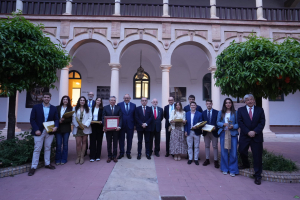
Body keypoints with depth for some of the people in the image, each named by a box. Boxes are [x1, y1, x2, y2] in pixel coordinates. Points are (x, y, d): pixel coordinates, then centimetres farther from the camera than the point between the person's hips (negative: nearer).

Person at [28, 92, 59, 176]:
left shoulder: (54, 108, 6)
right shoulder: (36, 107, 0)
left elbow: (56, 119, 6)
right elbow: (32, 119, -3)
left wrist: (55, 126, -14)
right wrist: (36, 130, -13)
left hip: (49, 131, 3)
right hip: (39, 131, -2)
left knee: (48, 148, 13)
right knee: (37, 149, 1)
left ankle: (47, 163, 25)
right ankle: (33, 167, 11)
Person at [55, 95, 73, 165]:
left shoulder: (70, 108, 3)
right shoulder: (57, 108, 9)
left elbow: (71, 119, -3)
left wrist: (63, 120, -17)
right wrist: (59, 121, -13)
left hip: (66, 129, -1)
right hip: (58, 128, 1)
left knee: (65, 144, 6)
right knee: (58, 144, 2)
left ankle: (64, 159, 17)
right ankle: (58, 159, 15)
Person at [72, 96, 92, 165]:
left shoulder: (88, 109, 7)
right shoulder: (75, 108, 6)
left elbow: (90, 118, 0)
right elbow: (73, 118, -1)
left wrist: (85, 125, -14)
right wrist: (77, 125, -14)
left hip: (85, 128, 1)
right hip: (77, 128, -1)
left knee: (84, 142, 7)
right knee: (78, 143, -3)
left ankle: (82, 157, 15)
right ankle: (78, 157, 12)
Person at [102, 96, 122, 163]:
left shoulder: (118, 108, 3)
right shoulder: (105, 108, 5)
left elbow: (120, 118, -3)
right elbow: (103, 118, 0)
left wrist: (119, 126, -17)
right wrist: (104, 126, -14)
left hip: (116, 128, 0)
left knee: (115, 143, 8)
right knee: (109, 143, 9)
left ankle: (114, 156, 19)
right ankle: (109, 156, 20)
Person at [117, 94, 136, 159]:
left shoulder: (133, 105, 5)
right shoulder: (119, 104, 2)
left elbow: (135, 116, 5)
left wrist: (135, 124, -1)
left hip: (130, 125, 1)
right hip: (121, 125, 0)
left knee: (129, 140, 9)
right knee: (121, 140, 8)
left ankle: (128, 153, 23)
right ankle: (121, 153, 22)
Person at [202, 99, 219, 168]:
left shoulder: (216, 112, -4)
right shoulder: (203, 113, 5)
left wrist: (215, 128, -20)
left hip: (214, 132, -3)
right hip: (206, 132, 3)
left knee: (215, 146, 6)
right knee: (207, 146, 12)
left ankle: (216, 161, 17)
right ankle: (207, 160, 23)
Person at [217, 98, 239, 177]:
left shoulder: (235, 113, 2)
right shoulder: (221, 112, 8)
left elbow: (238, 123, 2)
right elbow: (218, 122, 7)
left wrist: (233, 126, -16)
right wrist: (223, 124, -12)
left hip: (233, 133, -1)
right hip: (223, 133, 2)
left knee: (233, 152, -1)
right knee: (224, 152, 7)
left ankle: (233, 170, 13)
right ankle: (225, 169, 22)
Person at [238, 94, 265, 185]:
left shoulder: (260, 110, 4)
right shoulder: (241, 110, 3)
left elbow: (262, 122, -3)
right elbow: (240, 122, -4)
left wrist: (255, 131, -15)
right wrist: (248, 132, -13)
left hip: (257, 136, -1)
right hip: (244, 136, 1)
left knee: (257, 156, 1)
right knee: (242, 151, 10)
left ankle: (257, 176, 13)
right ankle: (246, 164, 41)